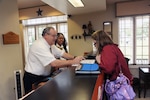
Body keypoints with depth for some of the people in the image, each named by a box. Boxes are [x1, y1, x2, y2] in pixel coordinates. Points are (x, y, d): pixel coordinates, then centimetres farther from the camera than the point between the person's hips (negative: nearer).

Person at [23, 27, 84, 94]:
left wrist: (75, 58, -12)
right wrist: (73, 62, -30)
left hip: (44, 77, 8)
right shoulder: (39, 46, -26)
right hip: (33, 79, -8)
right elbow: (54, 64, -33)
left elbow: (62, 54, 2)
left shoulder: (50, 45, 2)